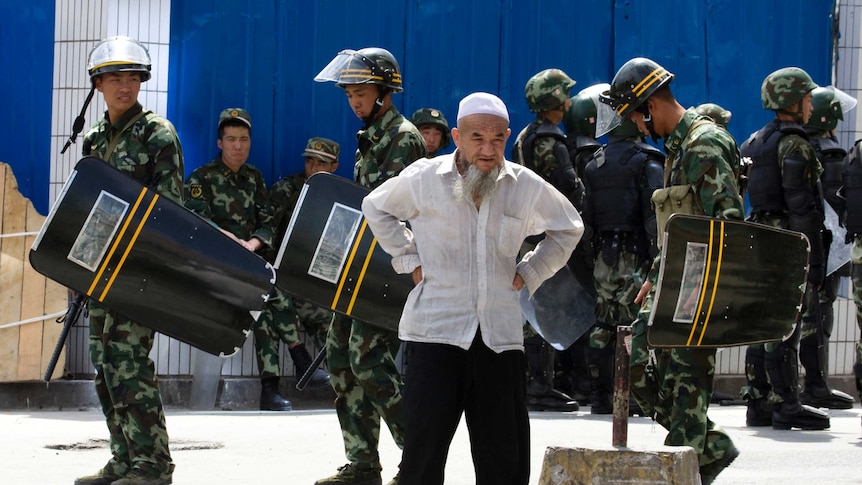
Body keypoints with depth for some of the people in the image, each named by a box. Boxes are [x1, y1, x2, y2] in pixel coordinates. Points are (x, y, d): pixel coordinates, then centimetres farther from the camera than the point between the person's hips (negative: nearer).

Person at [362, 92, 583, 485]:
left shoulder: (527, 187, 3)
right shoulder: (424, 179, -2)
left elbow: (568, 228, 21)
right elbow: (376, 208, 17)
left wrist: (529, 273, 9)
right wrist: (409, 261, 6)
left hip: (501, 333, 2)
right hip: (437, 330, -2)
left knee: (504, 453, 5)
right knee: (425, 442, -6)